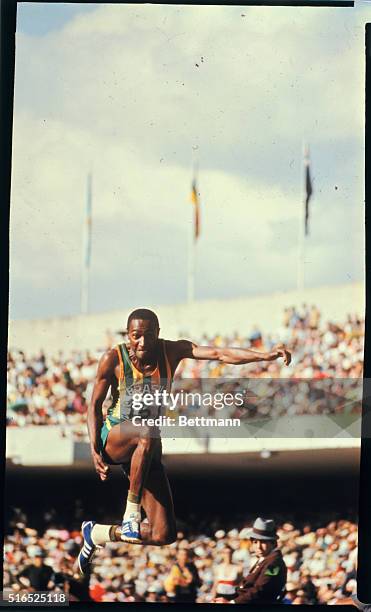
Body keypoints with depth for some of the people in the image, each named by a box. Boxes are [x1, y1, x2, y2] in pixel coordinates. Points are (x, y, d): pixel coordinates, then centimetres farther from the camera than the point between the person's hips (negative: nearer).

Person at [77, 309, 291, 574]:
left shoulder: (171, 351, -6)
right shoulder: (113, 359, -10)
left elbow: (219, 353, -19)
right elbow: (95, 405, -3)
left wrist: (266, 355, -32)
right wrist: (95, 450, -15)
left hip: (146, 449, 4)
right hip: (114, 436, -3)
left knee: (163, 535, -6)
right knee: (147, 433, -41)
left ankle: (96, 533, 19)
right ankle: (131, 511, -28)